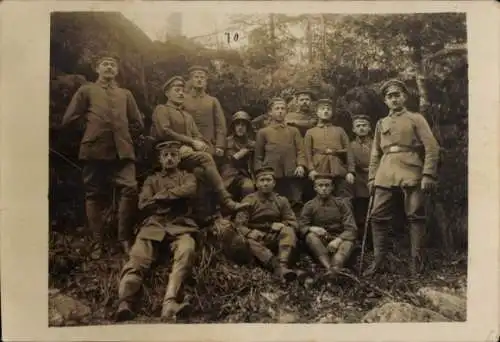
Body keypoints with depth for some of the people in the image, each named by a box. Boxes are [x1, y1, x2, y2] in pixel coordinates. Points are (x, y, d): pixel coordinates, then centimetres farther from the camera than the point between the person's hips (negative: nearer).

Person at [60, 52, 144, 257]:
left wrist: (124, 138, 13)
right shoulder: (86, 90, 13)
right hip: (95, 151, -1)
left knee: (130, 189, -15)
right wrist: (91, 131, 11)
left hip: (123, 151, 2)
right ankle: (98, 242, 11)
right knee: (94, 196, 2)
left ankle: (125, 238, -2)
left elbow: (138, 124, 21)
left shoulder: (125, 94, 21)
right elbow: (68, 120, 6)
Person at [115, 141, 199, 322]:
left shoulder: (187, 177, 27)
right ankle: (124, 304, -47)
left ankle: (170, 303, -51)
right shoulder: (151, 180, 29)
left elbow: (189, 191, 1)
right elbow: (143, 205, 11)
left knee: (186, 251, -37)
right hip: (153, 226, 2)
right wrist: (175, 199, 5)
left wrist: (160, 196, 3)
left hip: (180, 226, -1)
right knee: (137, 258, -30)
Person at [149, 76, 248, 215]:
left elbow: (198, 136, 18)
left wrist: (198, 143, -9)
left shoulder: (187, 116, 30)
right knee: (205, 157, -31)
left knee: (201, 171, -29)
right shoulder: (161, 109, 7)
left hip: (188, 152, 6)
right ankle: (227, 201, -34)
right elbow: (164, 132, -10)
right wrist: (191, 142, -11)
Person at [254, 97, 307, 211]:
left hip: (292, 176, 1)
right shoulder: (263, 132, 12)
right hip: (271, 177, -1)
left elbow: (300, 151, 8)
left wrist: (301, 165, -11)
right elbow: (258, 157, 12)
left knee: (295, 205, -2)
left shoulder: (294, 131, 17)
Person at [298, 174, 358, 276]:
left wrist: (338, 240, -22)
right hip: (319, 242, 0)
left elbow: (351, 229, -2)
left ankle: (334, 269, -58)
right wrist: (312, 228, -26)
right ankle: (329, 268, -51)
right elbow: (301, 228, -3)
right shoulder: (309, 206, 7)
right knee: (310, 236, -31)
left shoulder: (341, 204, 7)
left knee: (348, 242, -32)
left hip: (338, 240, 0)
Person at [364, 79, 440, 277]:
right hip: (385, 175, 4)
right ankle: (378, 260, 6)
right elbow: (375, 154, 19)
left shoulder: (416, 119, 7)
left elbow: (432, 148, -1)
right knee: (378, 216, -2)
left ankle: (416, 260, 8)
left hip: (410, 173, -3)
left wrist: (428, 175, -11)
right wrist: (372, 178, 9)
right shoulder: (381, 124, 19)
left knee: (415, 216, -2)